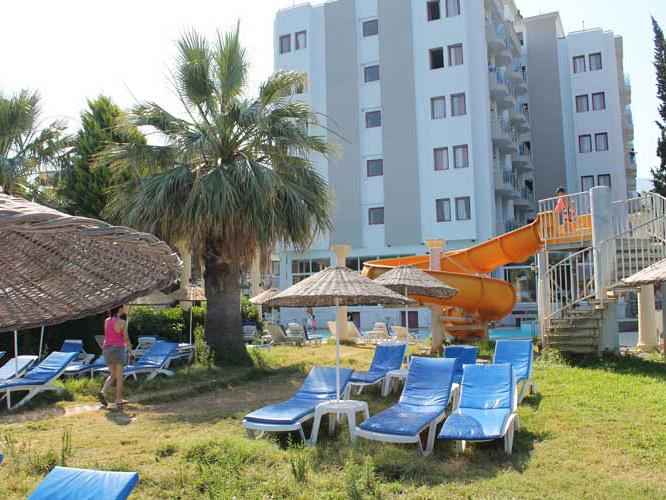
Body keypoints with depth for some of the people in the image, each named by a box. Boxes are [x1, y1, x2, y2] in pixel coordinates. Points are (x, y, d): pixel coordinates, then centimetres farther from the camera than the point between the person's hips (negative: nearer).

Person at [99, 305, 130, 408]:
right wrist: (128, 345, 9)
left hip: (107, 349, 6)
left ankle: (103, 392, -8)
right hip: (118, 349, -5)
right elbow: (125, 338, -6)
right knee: (119, 376, 5)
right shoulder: (122, 322, -11)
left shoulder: (106, 321, 7)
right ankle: (118, 400, 7)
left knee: (112, 375, 15)